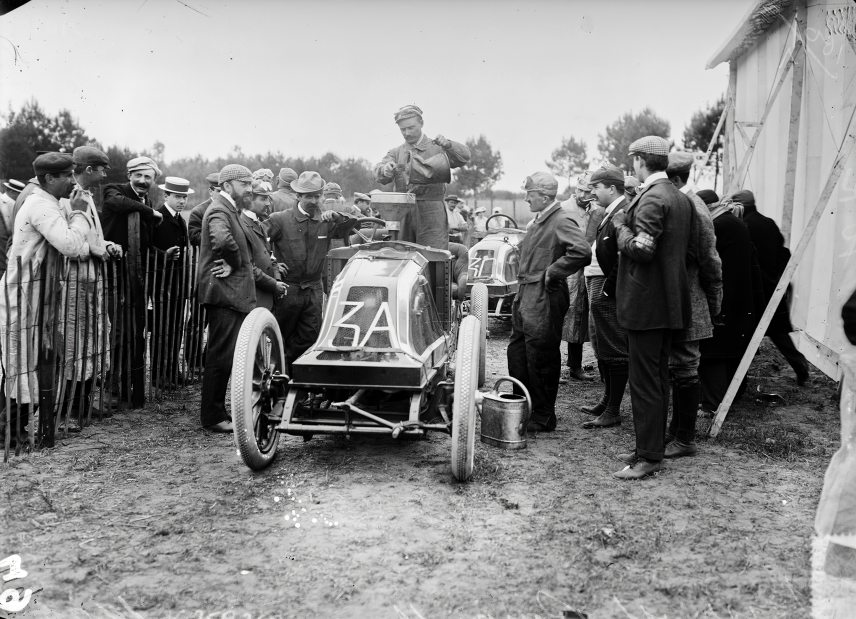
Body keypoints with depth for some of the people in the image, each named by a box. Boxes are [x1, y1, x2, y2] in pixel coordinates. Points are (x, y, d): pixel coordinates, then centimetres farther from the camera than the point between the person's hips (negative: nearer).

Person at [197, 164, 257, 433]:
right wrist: (236, 263, -16)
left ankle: (217, 412, 24)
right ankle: (212, 417, 4)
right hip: (223, 293, -10)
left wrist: (236, 264, -4)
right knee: (221, 357, -5)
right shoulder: (219, 211, -13)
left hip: (232, 294, 10)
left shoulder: (231, 210, 19)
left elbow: (243, 247, 17)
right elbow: (222, 239, -34)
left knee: (223, 357, 15)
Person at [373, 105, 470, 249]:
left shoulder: (437, 148, 10)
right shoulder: (396, 153, 17)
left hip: (431, 213, -3)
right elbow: (379, 175, 1)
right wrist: (385, 170, -24)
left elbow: (464, 156, -4)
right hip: (402, 214, 3)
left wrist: (447, 145, -23)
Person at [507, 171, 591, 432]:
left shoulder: (562, 221, -14)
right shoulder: (537, 221, 16)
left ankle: (543, 418, 11)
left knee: (540, 361, -1)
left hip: (545, 300, -10)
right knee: (516, 353, 14)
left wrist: (552, 273, -20)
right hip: (526, 296, 10)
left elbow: (582, 252, -29)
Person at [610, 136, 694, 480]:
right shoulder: (680, 197, 14)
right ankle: (652, 447, 25)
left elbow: (641, 249, -24)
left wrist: (621, 226, -7)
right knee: (658, 378, 15)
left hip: (646, 303, -10)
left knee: (644, 382, -4)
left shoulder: (652, 198, -16)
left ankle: (649, 458, 2)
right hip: (669, 302, 10)